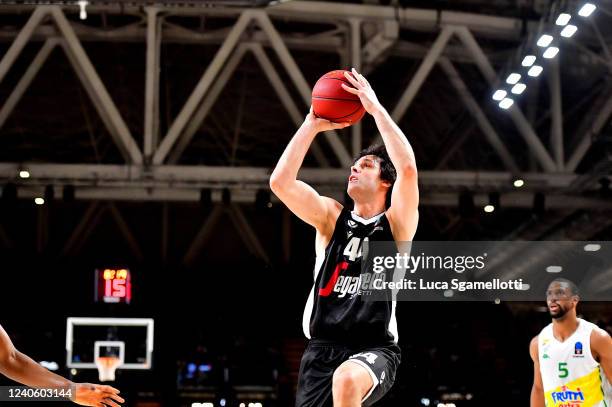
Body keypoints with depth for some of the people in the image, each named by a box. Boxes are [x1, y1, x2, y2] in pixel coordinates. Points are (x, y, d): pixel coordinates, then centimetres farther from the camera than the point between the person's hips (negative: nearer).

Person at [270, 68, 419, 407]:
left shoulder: (396, 224, 2)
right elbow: (280, 182, -4)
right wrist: (312, 125, -3)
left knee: (347, 379, -38)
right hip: (323, 348, 4)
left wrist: (376, 108, -12)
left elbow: (408, 168, -16)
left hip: (374, 349, -4)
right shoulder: (331, 216, 11)